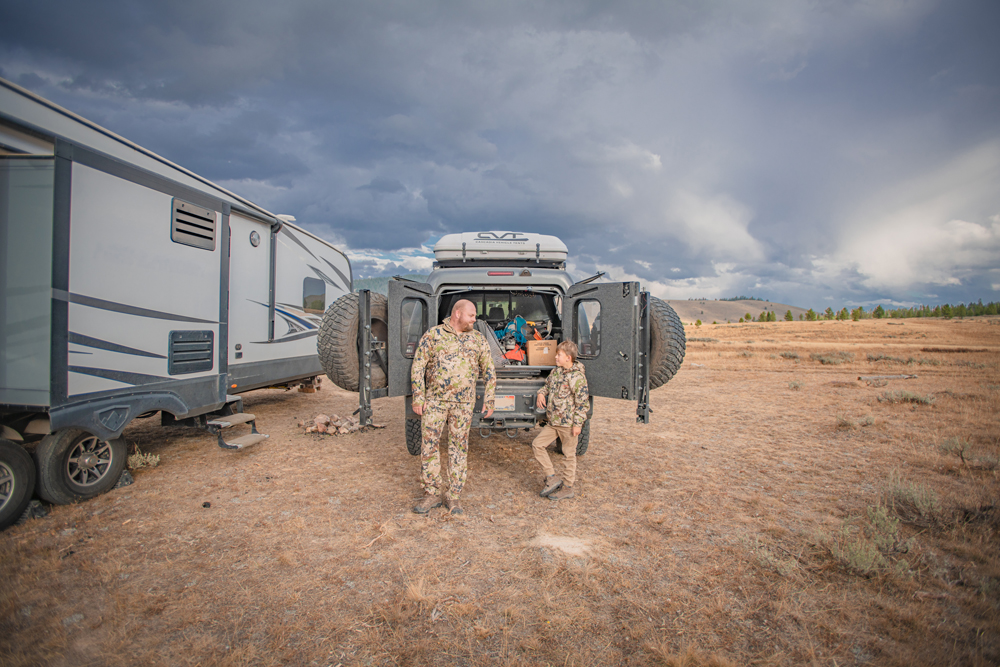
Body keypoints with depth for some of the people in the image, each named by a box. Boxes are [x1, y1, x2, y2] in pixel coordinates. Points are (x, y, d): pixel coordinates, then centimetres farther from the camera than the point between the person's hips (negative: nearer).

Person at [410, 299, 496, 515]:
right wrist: (418, 397, -7)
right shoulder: (433, 335, -1)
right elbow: (418, 367, -1)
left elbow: (489, 371, 9)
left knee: (459, 447, 6)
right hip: (435, 400, -1)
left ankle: (453, 496, 18)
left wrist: (489, 401, 4)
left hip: (464, 403, 1)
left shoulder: (478, 339, 6)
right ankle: (432, 494, 17)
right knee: (429, 445, 2)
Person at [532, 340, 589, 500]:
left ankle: (567, 488, 20)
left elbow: (583, 402, -16)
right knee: (537, 444, 6)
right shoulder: (556, 371, 7)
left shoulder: (577, 376, -16)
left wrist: (578, 423, -17)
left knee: (569, 454, 6)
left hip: (568, 423, -8)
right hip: (553, 422, 8)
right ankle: (552, 478, 14)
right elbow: (548, 384, 26)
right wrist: (541, 393, 4)